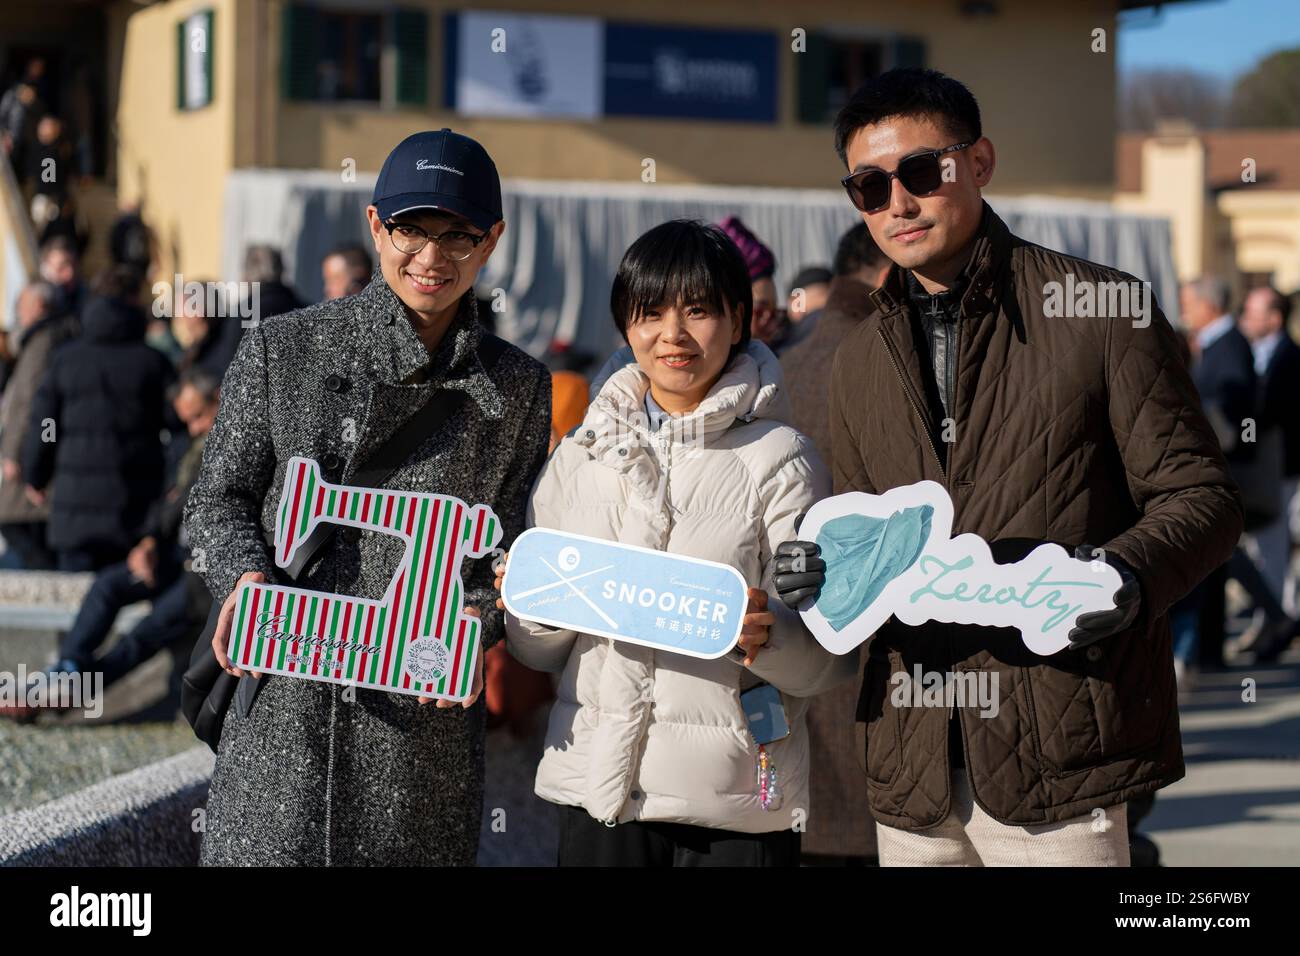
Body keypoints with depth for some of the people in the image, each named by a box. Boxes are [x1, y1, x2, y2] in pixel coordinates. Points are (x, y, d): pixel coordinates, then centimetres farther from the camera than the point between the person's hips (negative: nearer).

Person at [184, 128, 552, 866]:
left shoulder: (517, 388, 8)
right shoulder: (283, 350, 4)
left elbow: (510, 543, 10)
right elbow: (219, 497, 8)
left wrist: (468, 631, -10)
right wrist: (245, 577, -12)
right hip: (284, 701, -1)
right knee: (266, 851, -3)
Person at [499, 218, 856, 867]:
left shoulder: (781, 461, -3)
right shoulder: (583, 455, 8)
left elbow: (827, 660, -6)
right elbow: (539, 651, 13)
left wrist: (766, 636, -26)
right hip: (596, 784, 3)